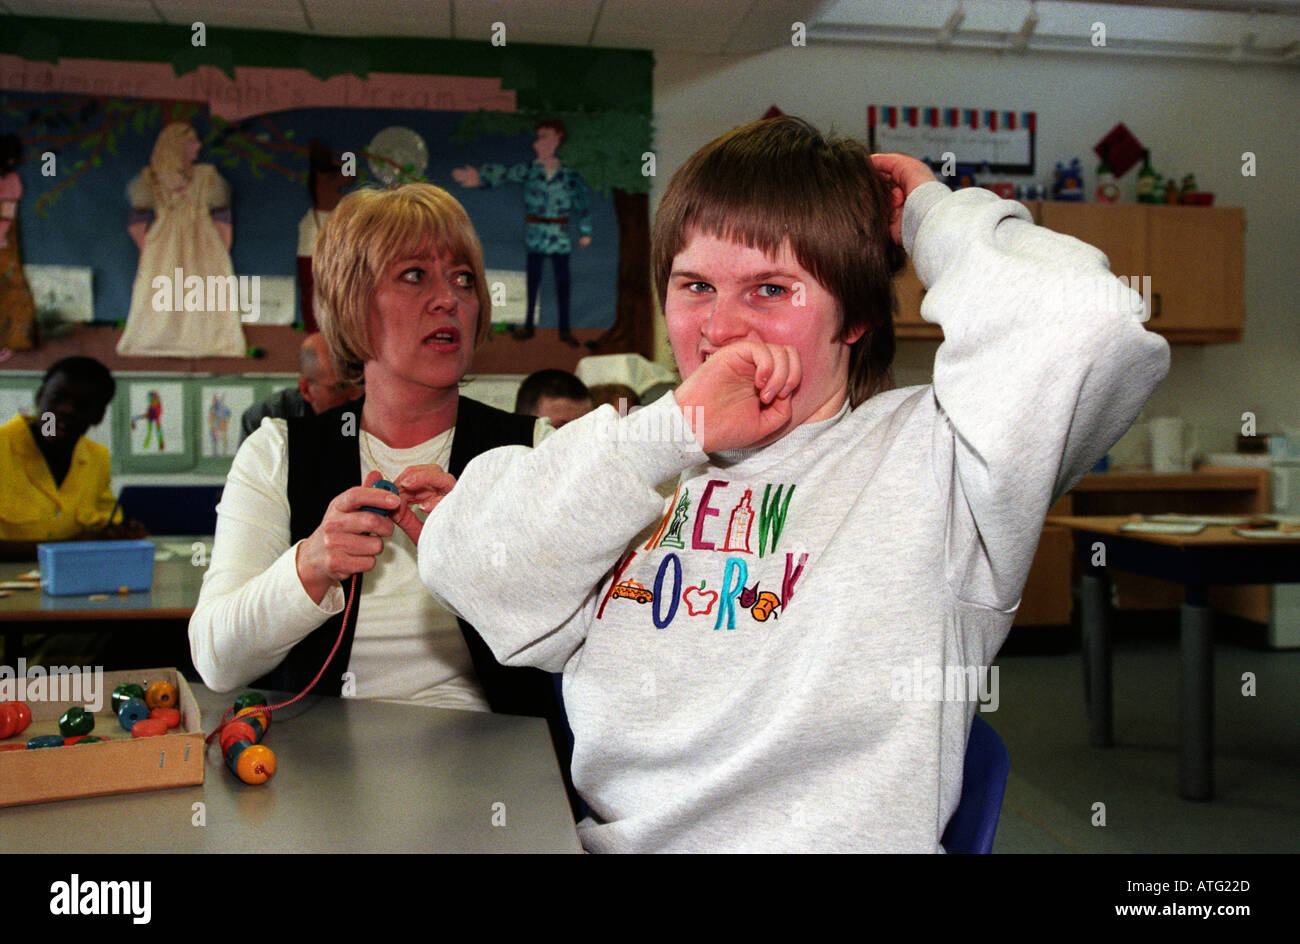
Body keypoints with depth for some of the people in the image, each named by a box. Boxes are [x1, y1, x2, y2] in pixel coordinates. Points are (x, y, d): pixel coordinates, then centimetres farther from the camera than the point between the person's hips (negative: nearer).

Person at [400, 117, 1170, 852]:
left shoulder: (923, 455, 0)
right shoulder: (643, 466, 10)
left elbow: (1085, 324, -17)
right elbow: (467, 572, -3)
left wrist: (933, 216, 0)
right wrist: (673, 430, -10)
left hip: (826, 836, -2)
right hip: (606, 837, 3)